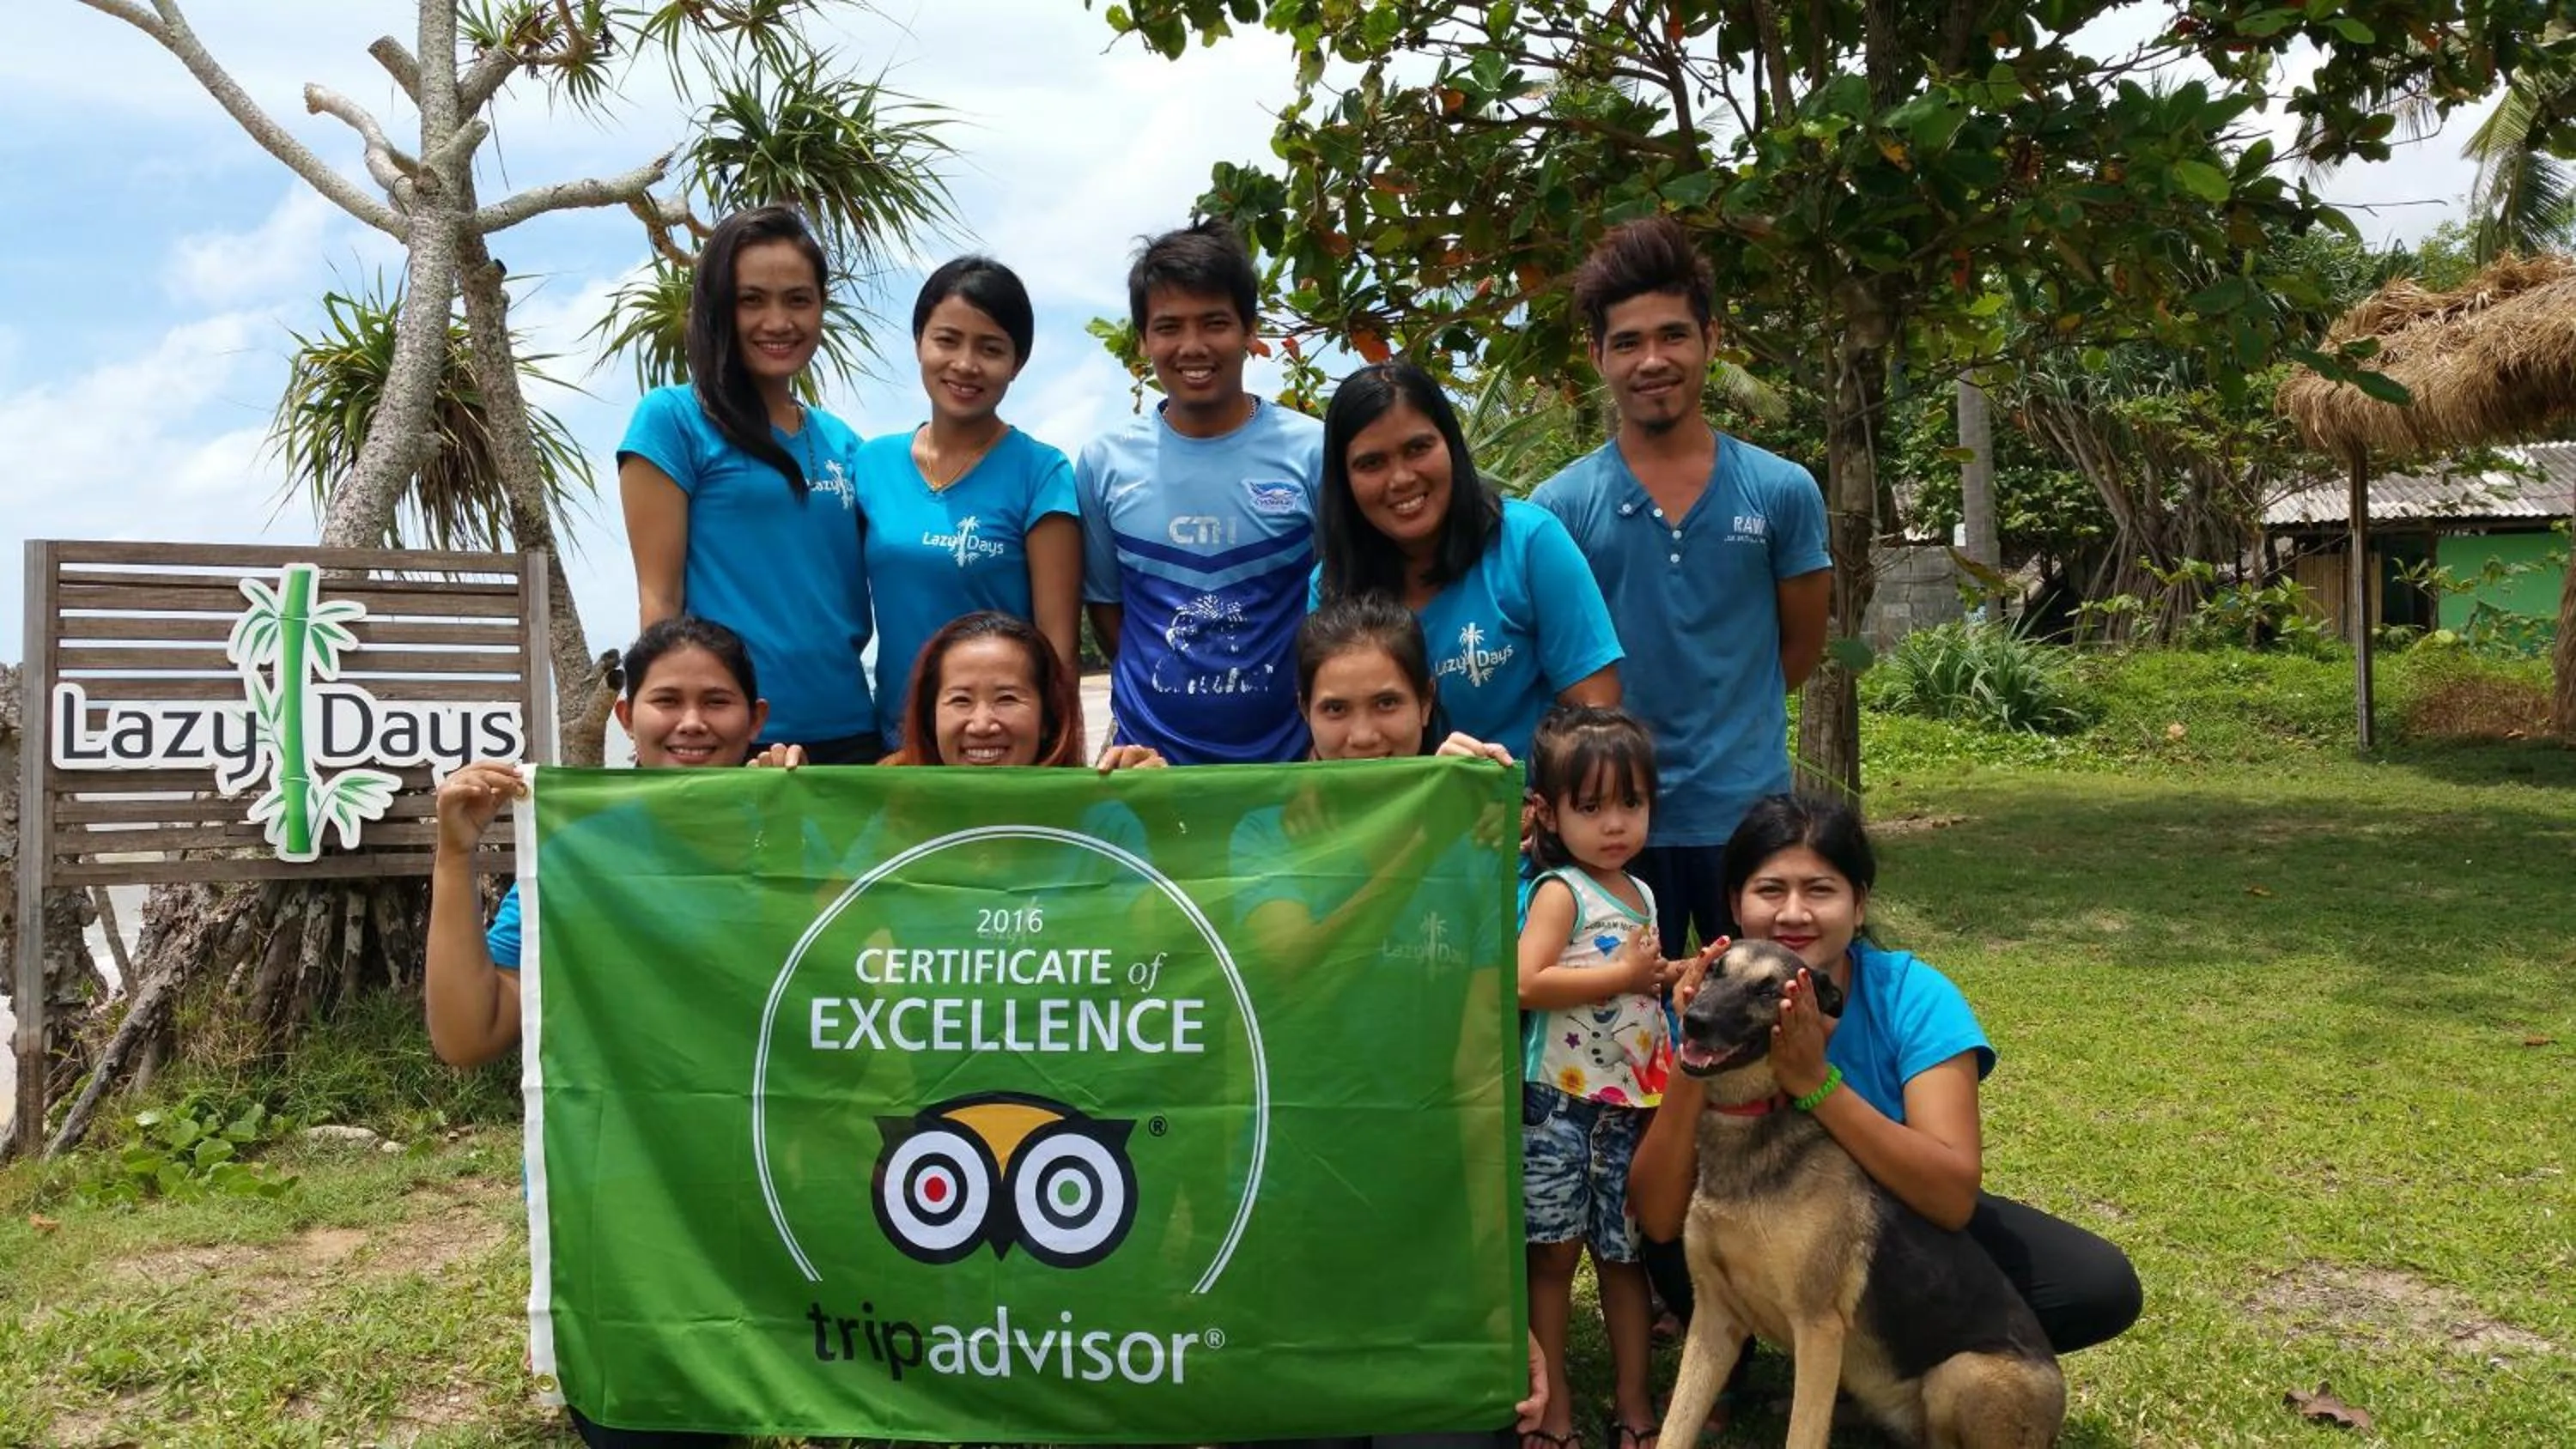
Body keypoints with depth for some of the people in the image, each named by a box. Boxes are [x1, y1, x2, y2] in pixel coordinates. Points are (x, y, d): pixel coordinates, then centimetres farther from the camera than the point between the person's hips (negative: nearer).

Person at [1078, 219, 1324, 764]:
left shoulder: (1313, 452, -7)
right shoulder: (1104, 464, -1)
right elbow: (1104, 602, 8)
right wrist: (1154, 698, 0)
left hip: (1285, 754, -1)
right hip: (1147, 754, 1)